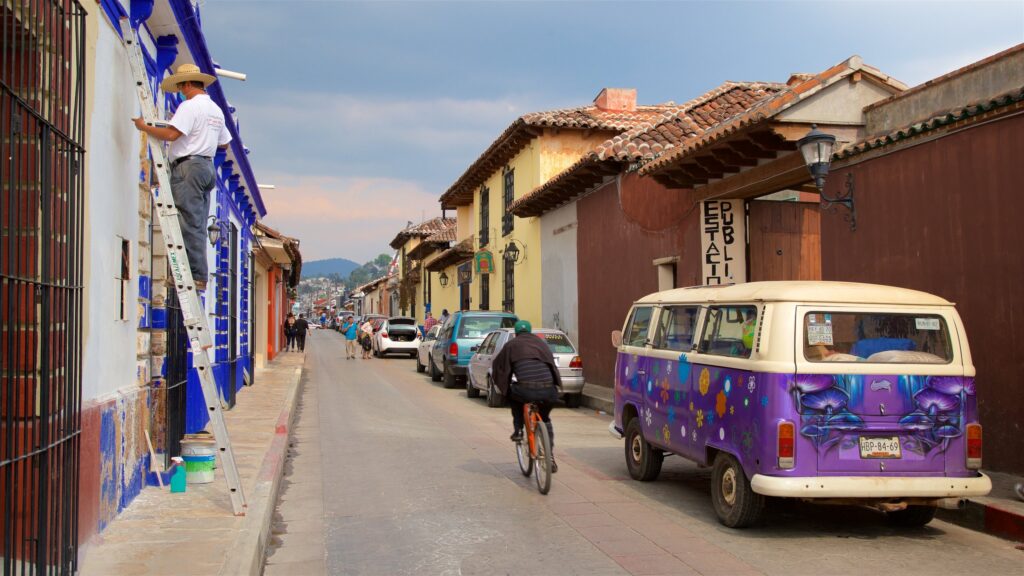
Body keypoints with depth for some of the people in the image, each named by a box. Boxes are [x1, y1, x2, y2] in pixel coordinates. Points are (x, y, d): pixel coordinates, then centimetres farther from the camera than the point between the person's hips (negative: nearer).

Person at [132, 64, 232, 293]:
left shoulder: (190, 106, -8)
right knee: (198, 226, 8)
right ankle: (199, 277, 7)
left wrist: (144, 127, -5)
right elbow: (224, 143, 25)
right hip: (208, 167, 9)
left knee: (189, 225, -8)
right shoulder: (216, 110, 19)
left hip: (189, 166, -9)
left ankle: (197, 276, -10)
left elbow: (171, 134, -18)